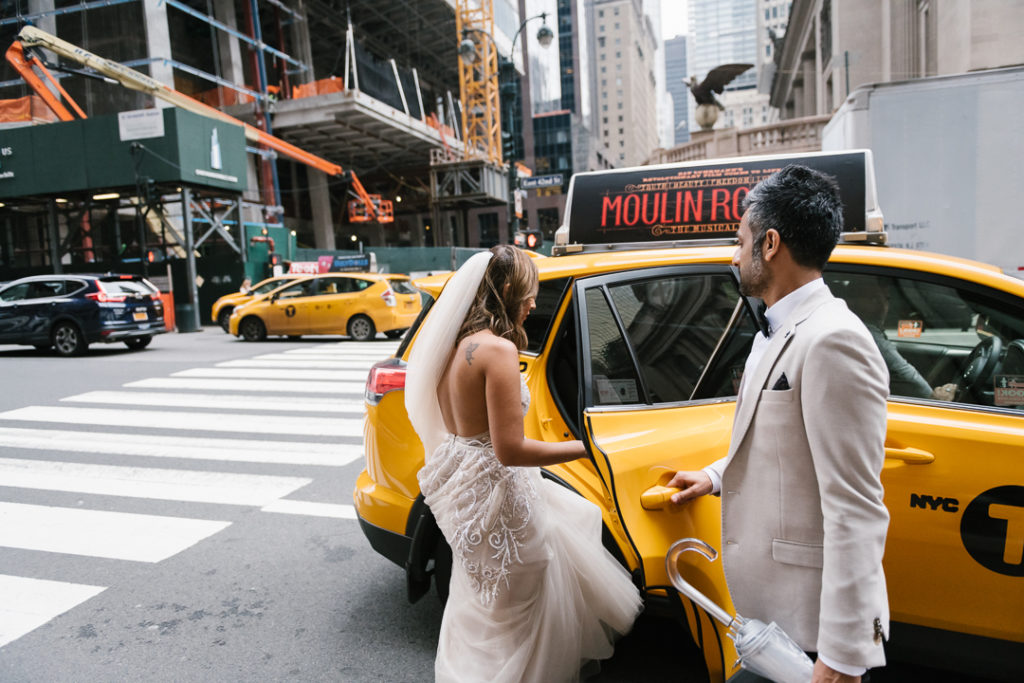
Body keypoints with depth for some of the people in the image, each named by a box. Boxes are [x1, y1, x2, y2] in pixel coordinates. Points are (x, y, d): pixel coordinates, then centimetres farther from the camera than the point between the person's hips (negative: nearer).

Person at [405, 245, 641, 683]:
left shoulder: (456, 343, 2)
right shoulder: (498, 349, -24)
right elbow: (510, 450, -26)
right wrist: (586, 448, -18)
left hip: (461, 480, 9)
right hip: (495, 489, -9)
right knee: (516, 608, 12)